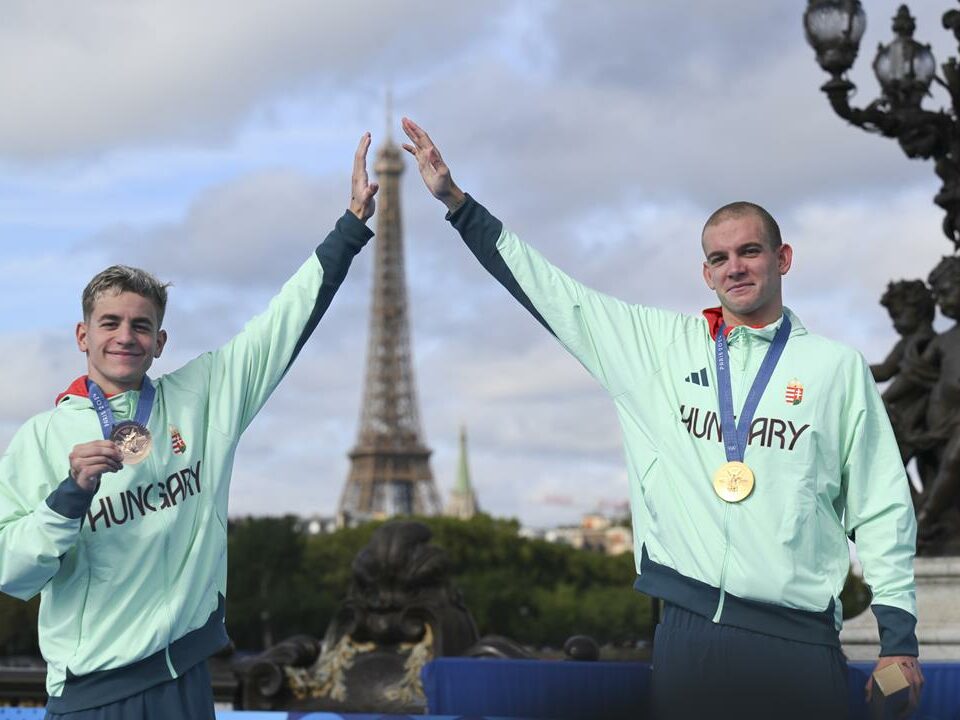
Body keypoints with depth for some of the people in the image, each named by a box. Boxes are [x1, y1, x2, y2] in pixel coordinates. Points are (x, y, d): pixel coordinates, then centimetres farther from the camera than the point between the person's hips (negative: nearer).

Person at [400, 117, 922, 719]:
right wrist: (455, 201, 9)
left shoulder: (838, 368, 7)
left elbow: (883, 509, 6)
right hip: (689, 628, 1)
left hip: (800, 639, -1)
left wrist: (900, 637, 1)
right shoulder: (663, 345, 11)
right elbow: (549, 291, 12)